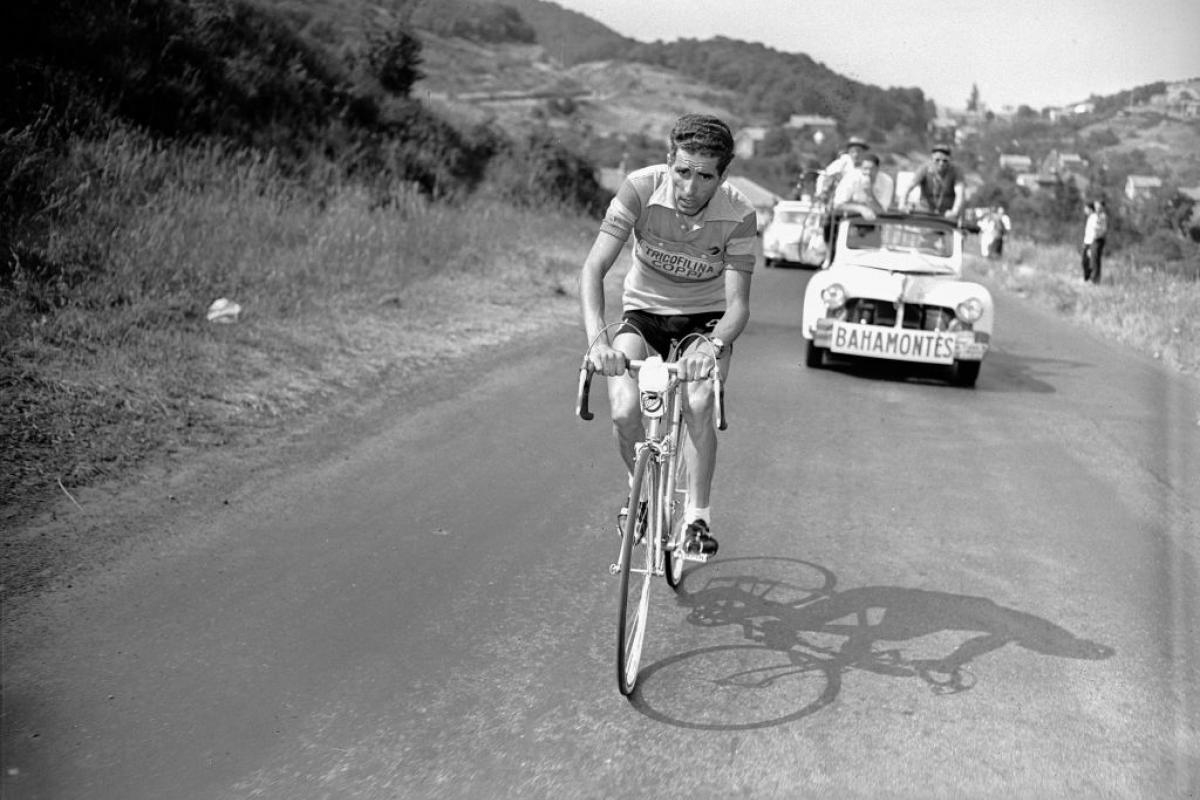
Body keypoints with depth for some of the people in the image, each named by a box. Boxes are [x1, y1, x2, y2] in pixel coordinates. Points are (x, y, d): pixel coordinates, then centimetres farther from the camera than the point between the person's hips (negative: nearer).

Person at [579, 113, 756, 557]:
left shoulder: (738, 215, -23)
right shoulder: (641, 188, -24)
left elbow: (738, 304, -26)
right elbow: (593, 269, -28)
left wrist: (713, 345, -48)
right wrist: (598, 338, -43)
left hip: (706, 317, 0)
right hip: (644, 312, 1)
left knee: (697, 405, -28)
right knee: (625, 410, -22)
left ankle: (697, 515, -8)